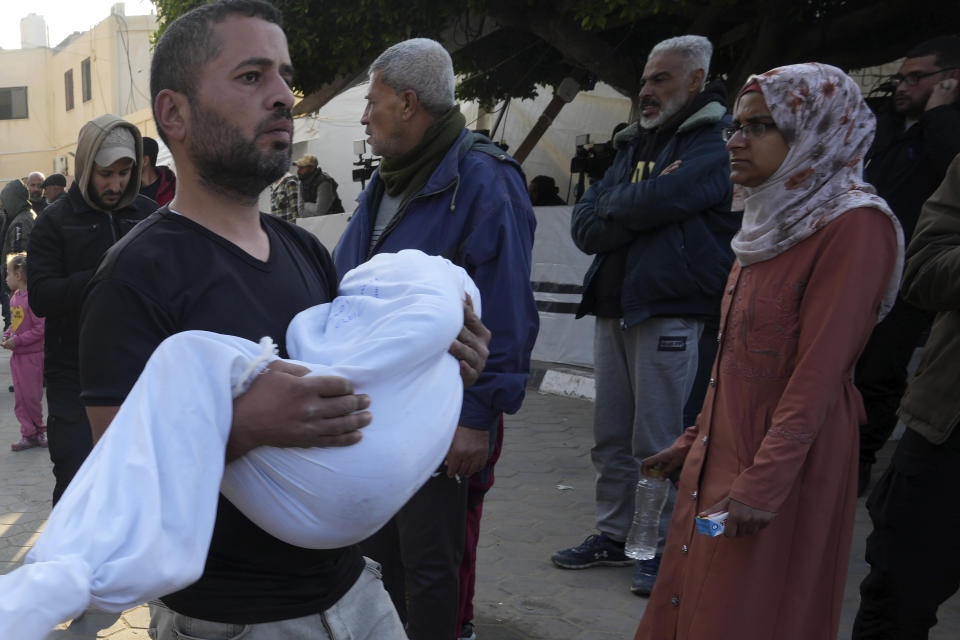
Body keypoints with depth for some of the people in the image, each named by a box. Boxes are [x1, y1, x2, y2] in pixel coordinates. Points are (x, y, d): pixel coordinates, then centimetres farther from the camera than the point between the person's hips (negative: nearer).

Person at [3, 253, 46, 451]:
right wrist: (6, 337, 3)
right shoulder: (14, 297, 9)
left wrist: (17, 340, -19)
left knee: (32, 397, 0)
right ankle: (29, 435, 15)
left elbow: (41, 328, -19)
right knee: (20, 399, 9)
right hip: (17, 355, 8)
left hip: (32, 355, -8)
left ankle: (38, 432, 16)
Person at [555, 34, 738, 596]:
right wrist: (639, 207, -11)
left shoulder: (720, 141, -5)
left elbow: (652, 202, -21)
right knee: (611, 437, 13)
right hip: (613, 306, 7)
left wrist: (612, 205, 0)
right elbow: (585, 228, 6)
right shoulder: (635, 145, 18)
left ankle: (662, 547, 16)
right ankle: (615, 535, 27)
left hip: (669, 311, -7)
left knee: (656, 442, 0)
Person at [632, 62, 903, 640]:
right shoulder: (776, 221, 13)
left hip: (784, 463, -8)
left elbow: (819, 371, -20)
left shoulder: (855, 224, -14)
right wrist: (696, 441, 16)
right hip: (722, 455, 8)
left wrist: (764, 482, -22)